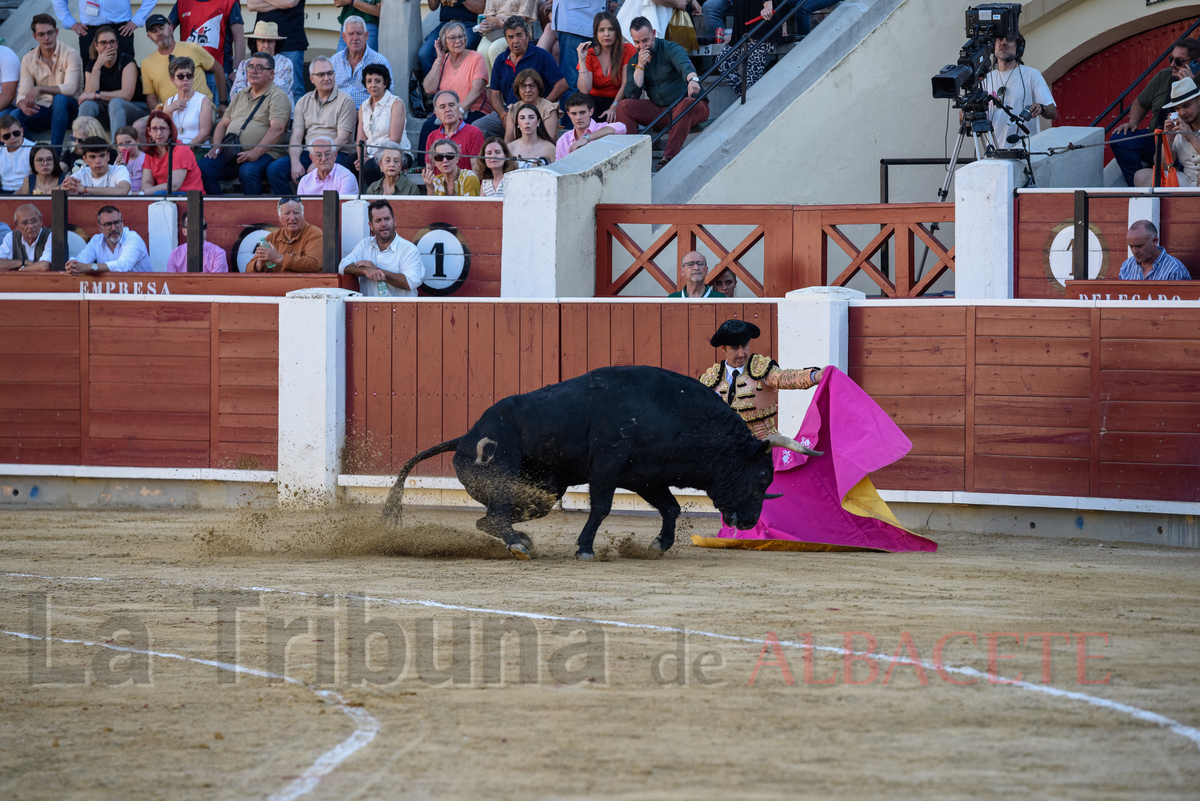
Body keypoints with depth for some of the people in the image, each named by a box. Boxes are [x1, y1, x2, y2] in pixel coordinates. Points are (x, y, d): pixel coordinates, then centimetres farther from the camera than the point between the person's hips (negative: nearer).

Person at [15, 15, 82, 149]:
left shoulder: (70, 54, -9)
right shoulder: (28, 59, 3)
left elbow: (70, 89, -21)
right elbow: (22, 94, -2)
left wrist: (40, 89, -34)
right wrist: (24, 106, -29)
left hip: (66, 108, -2)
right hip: (42, 110, 2)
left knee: (60, 99, -39)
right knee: (15, 116, -29)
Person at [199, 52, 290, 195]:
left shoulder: (277, 97, 0)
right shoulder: (241, 96, 24)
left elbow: (277, 129, -14)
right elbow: (223, 124, 26)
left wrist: (255, 153, -26)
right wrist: (217, 147, 5)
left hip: (263, 153, -6)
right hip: (231, 153, 6)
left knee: (248, 171, -38)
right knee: (203, 168, -17)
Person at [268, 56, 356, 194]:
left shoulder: (345, 101, 1)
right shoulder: (304, 102, 16)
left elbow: (342, 139, -8)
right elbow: (296, 137, 8)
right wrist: (295, 162, -12)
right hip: (307, 154, 5)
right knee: (274, 169, -18)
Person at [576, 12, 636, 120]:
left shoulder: (628, 50, -2)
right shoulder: (589, 54, 2)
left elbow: (626, 84, -8)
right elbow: (585, 90, -10)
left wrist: (614, 107, -21)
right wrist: (582, 60, -15)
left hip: (618, 101, -2)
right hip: (595, 101, 2)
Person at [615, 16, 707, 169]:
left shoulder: (670, 49, -10)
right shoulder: (634, 62, 7)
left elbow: (685, 65, -33)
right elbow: (631, 95, -4)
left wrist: (692, 79, -57)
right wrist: (640, 66, -13)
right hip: (659, 111, 5)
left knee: (686, 104, -40)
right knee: (623, 106, -13)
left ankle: (668, 157, -47)